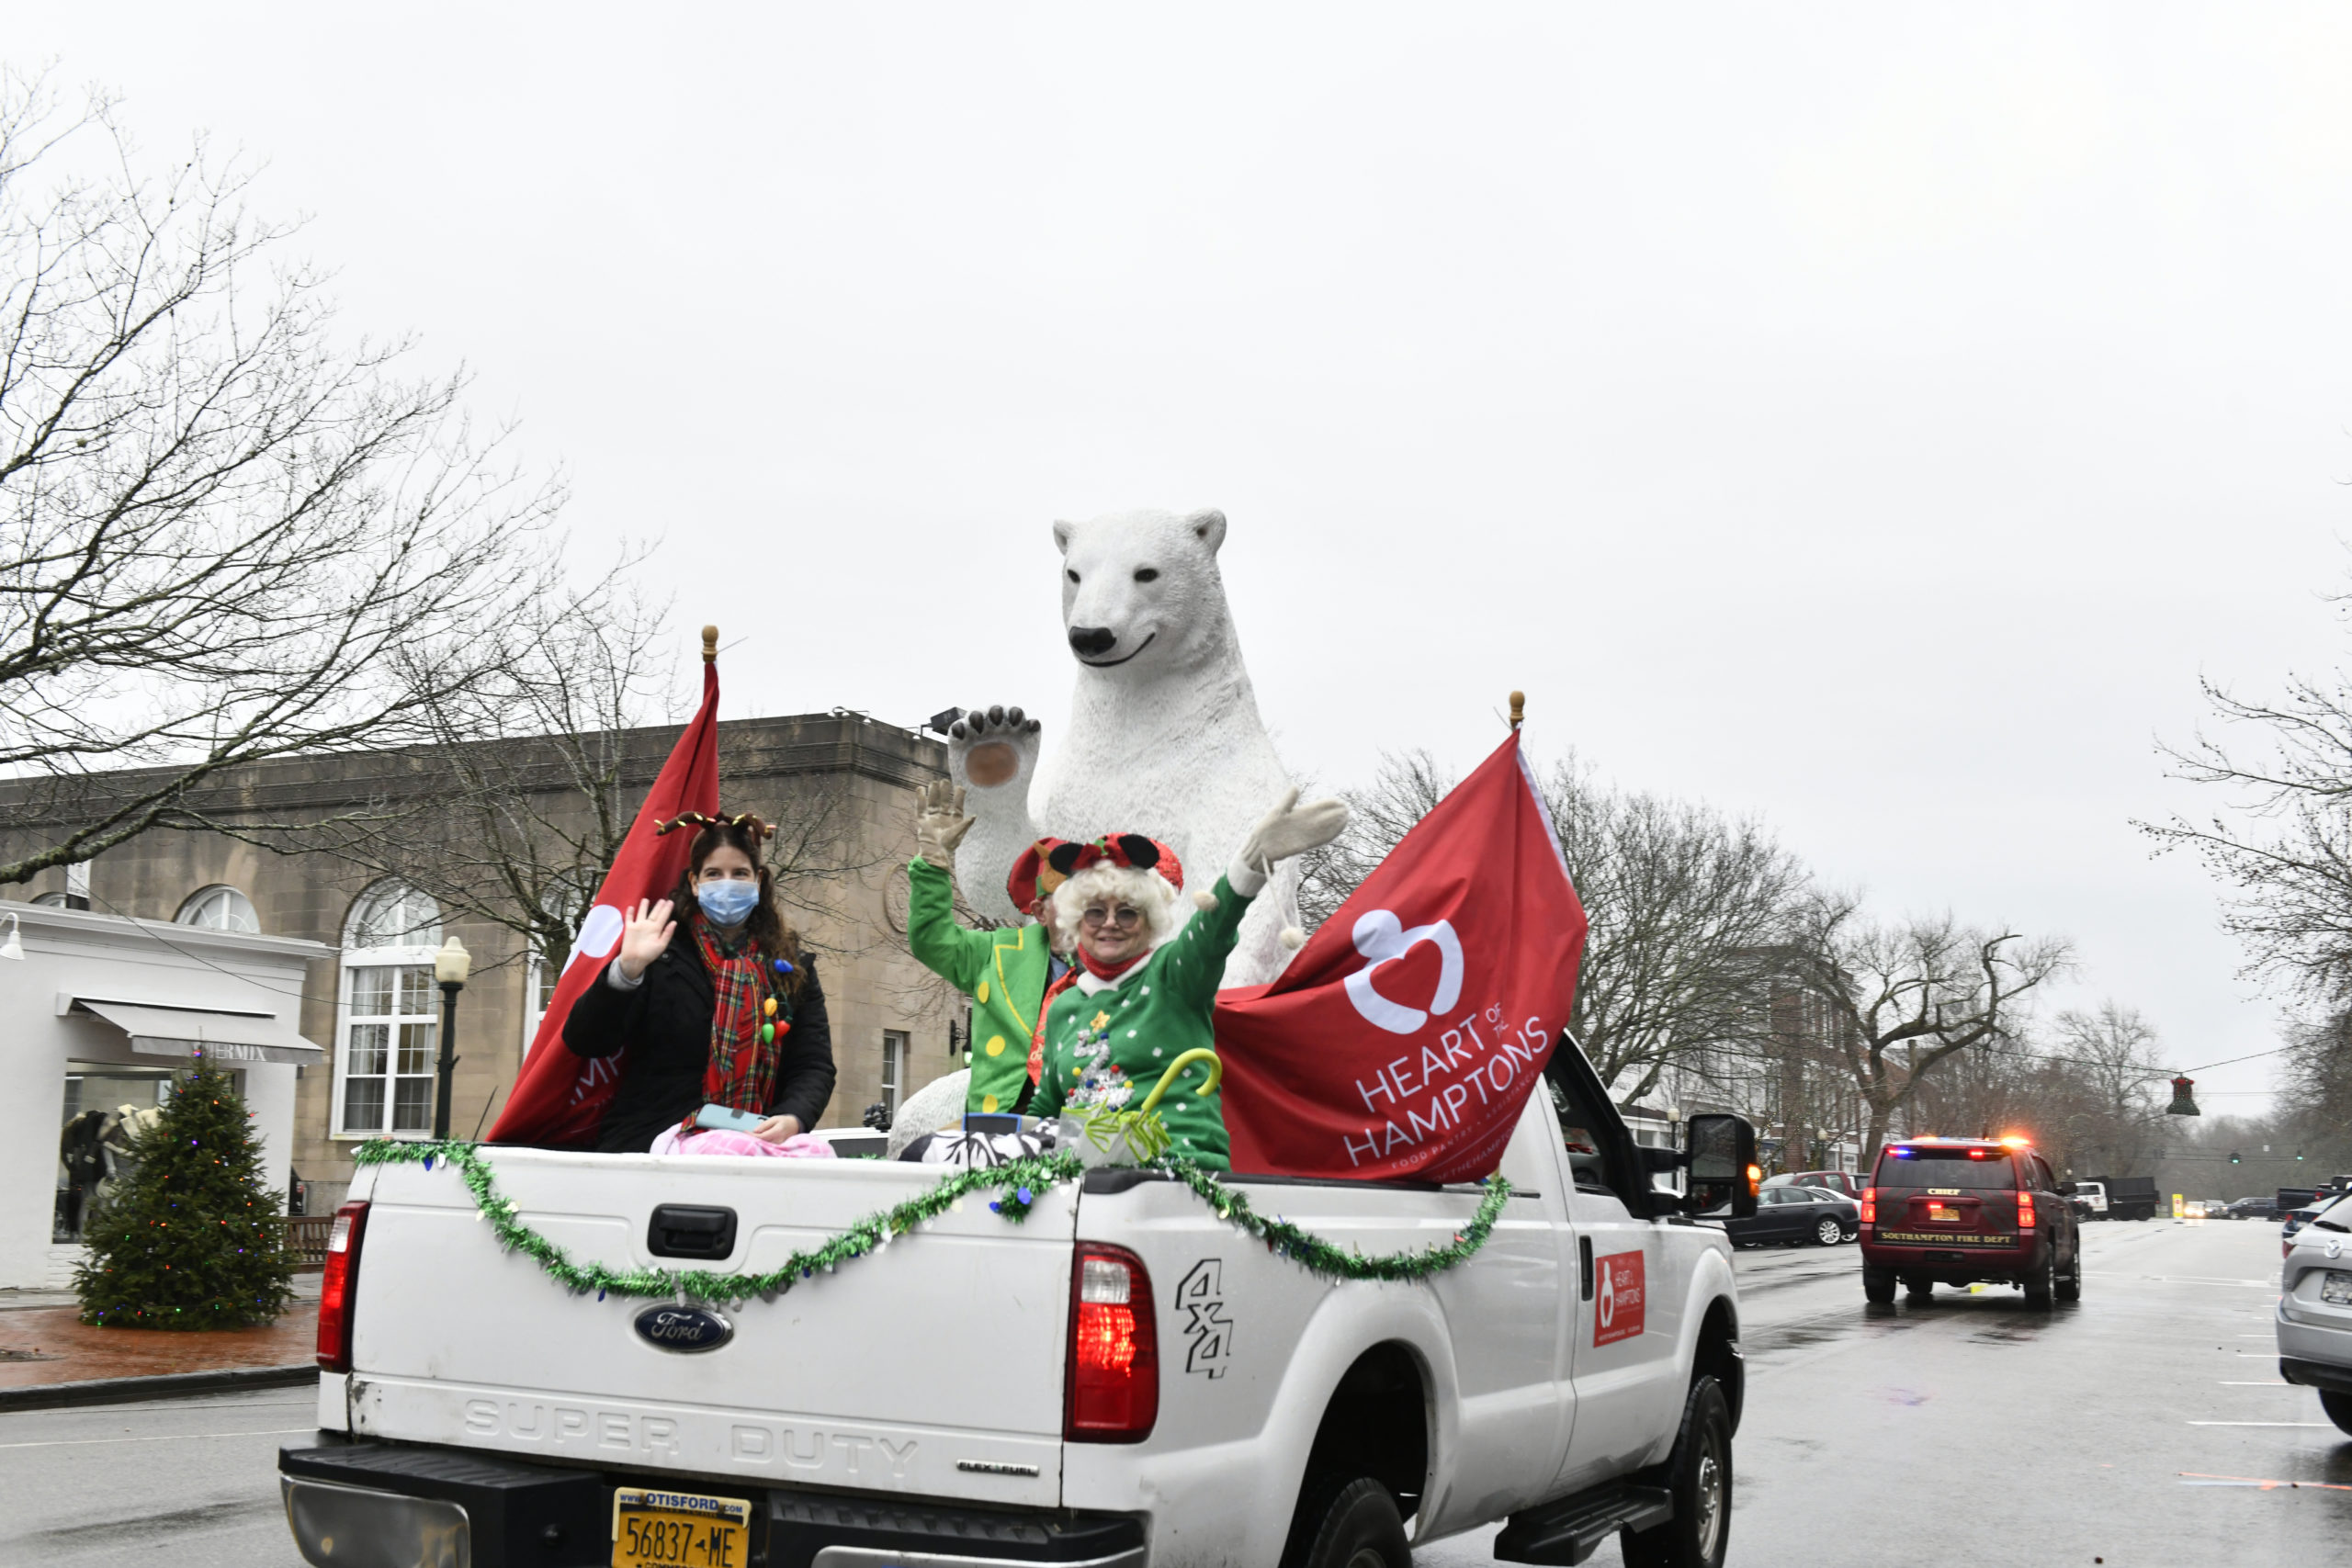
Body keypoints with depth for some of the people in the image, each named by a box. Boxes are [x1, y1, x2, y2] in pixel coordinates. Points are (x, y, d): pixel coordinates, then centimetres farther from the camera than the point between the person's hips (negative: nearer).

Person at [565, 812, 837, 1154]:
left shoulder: (792, 968, 17)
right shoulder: (664, 953, 6)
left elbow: (815, 1065, 11)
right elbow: (583, 1042, -3)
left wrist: (792, 1117, -11)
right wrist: (627, 968, -19)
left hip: (755, 1137, 4)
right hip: (656, 1137, -4)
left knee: (816, 1152, -30)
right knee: (737, 1152, -37)